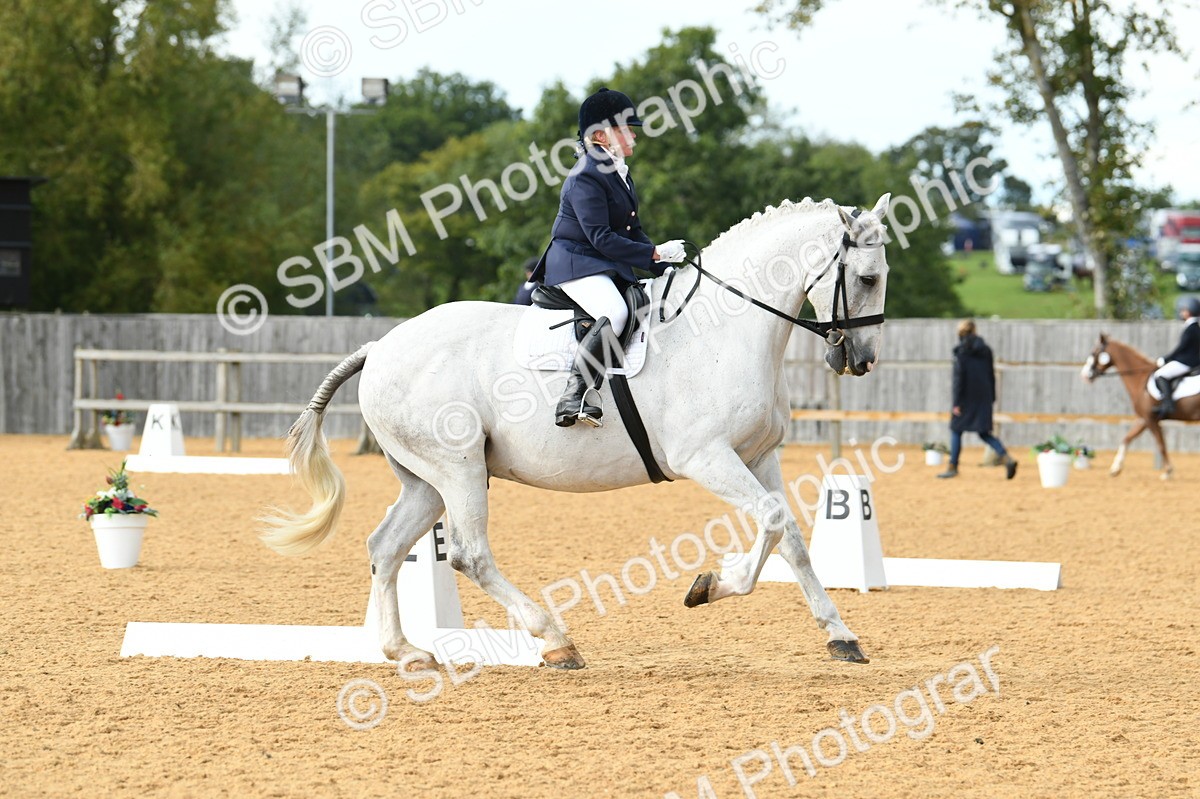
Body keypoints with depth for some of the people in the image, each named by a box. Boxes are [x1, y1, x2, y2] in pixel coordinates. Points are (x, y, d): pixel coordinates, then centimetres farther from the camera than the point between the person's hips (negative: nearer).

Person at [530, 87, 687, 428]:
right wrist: (656, 253, -19)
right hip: (575, 262, -10)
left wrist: (664, 268, 7)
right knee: (614, 313, -34)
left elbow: (633, 231, 19)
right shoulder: (585, 178, -16)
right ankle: (573, 398, -40)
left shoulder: (619, 173, 14)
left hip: (610, 267, 10)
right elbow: (602, 238, -21)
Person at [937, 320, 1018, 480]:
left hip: (966, 397, -5)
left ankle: (953, 467, 12)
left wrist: (956, 402, -12)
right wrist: (991, 399, 16)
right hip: (983, 398, 5)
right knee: (984, 433, 7)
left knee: (956, 431, 10)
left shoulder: (961, 351, -9)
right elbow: (991, 375, 11)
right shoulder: (985, 350, 8)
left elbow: (959, 377, -12)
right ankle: (1007, 458, -13)